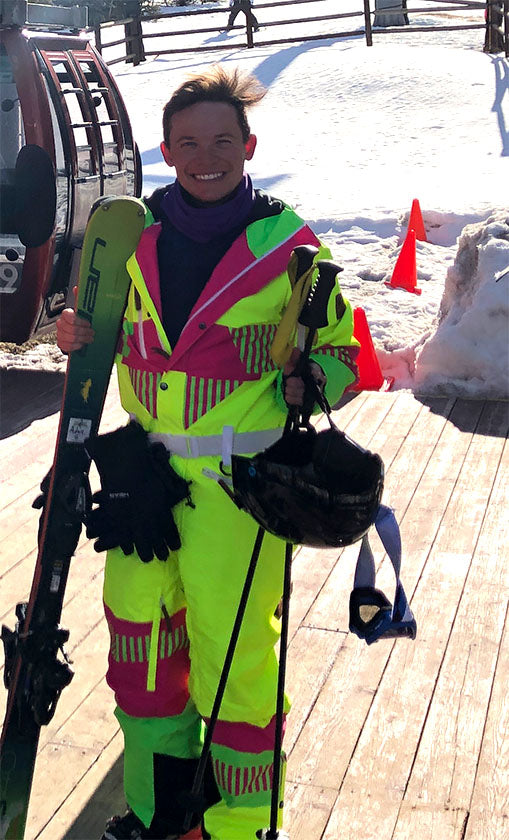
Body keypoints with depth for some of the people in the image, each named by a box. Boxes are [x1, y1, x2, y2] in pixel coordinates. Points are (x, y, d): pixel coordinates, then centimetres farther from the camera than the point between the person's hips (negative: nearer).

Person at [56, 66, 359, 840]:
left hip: (239, 482, -4)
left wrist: (306, 383, -19)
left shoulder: (288, 244, -5)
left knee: (232, 651, 0)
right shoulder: (135, 235, 6)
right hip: (145, 471, 5)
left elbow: (341, 352, 3)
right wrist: (80, 332, -2)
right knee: (138, 630, 13)